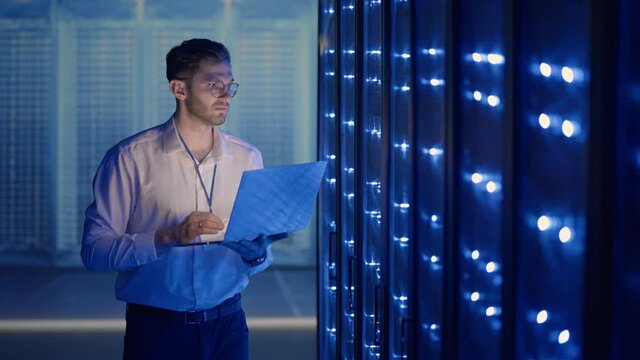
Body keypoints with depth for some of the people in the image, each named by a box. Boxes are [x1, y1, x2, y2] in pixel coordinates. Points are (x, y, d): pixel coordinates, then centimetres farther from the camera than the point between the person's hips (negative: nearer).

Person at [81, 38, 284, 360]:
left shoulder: (247, 158, 6)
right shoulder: (130, 158, -7)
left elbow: (261, 259, 10)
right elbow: (94, 250, -12)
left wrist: (256, 253, -12)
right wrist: (169, 237, -23)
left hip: (227, 324, 4)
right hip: (157, 329, -3)